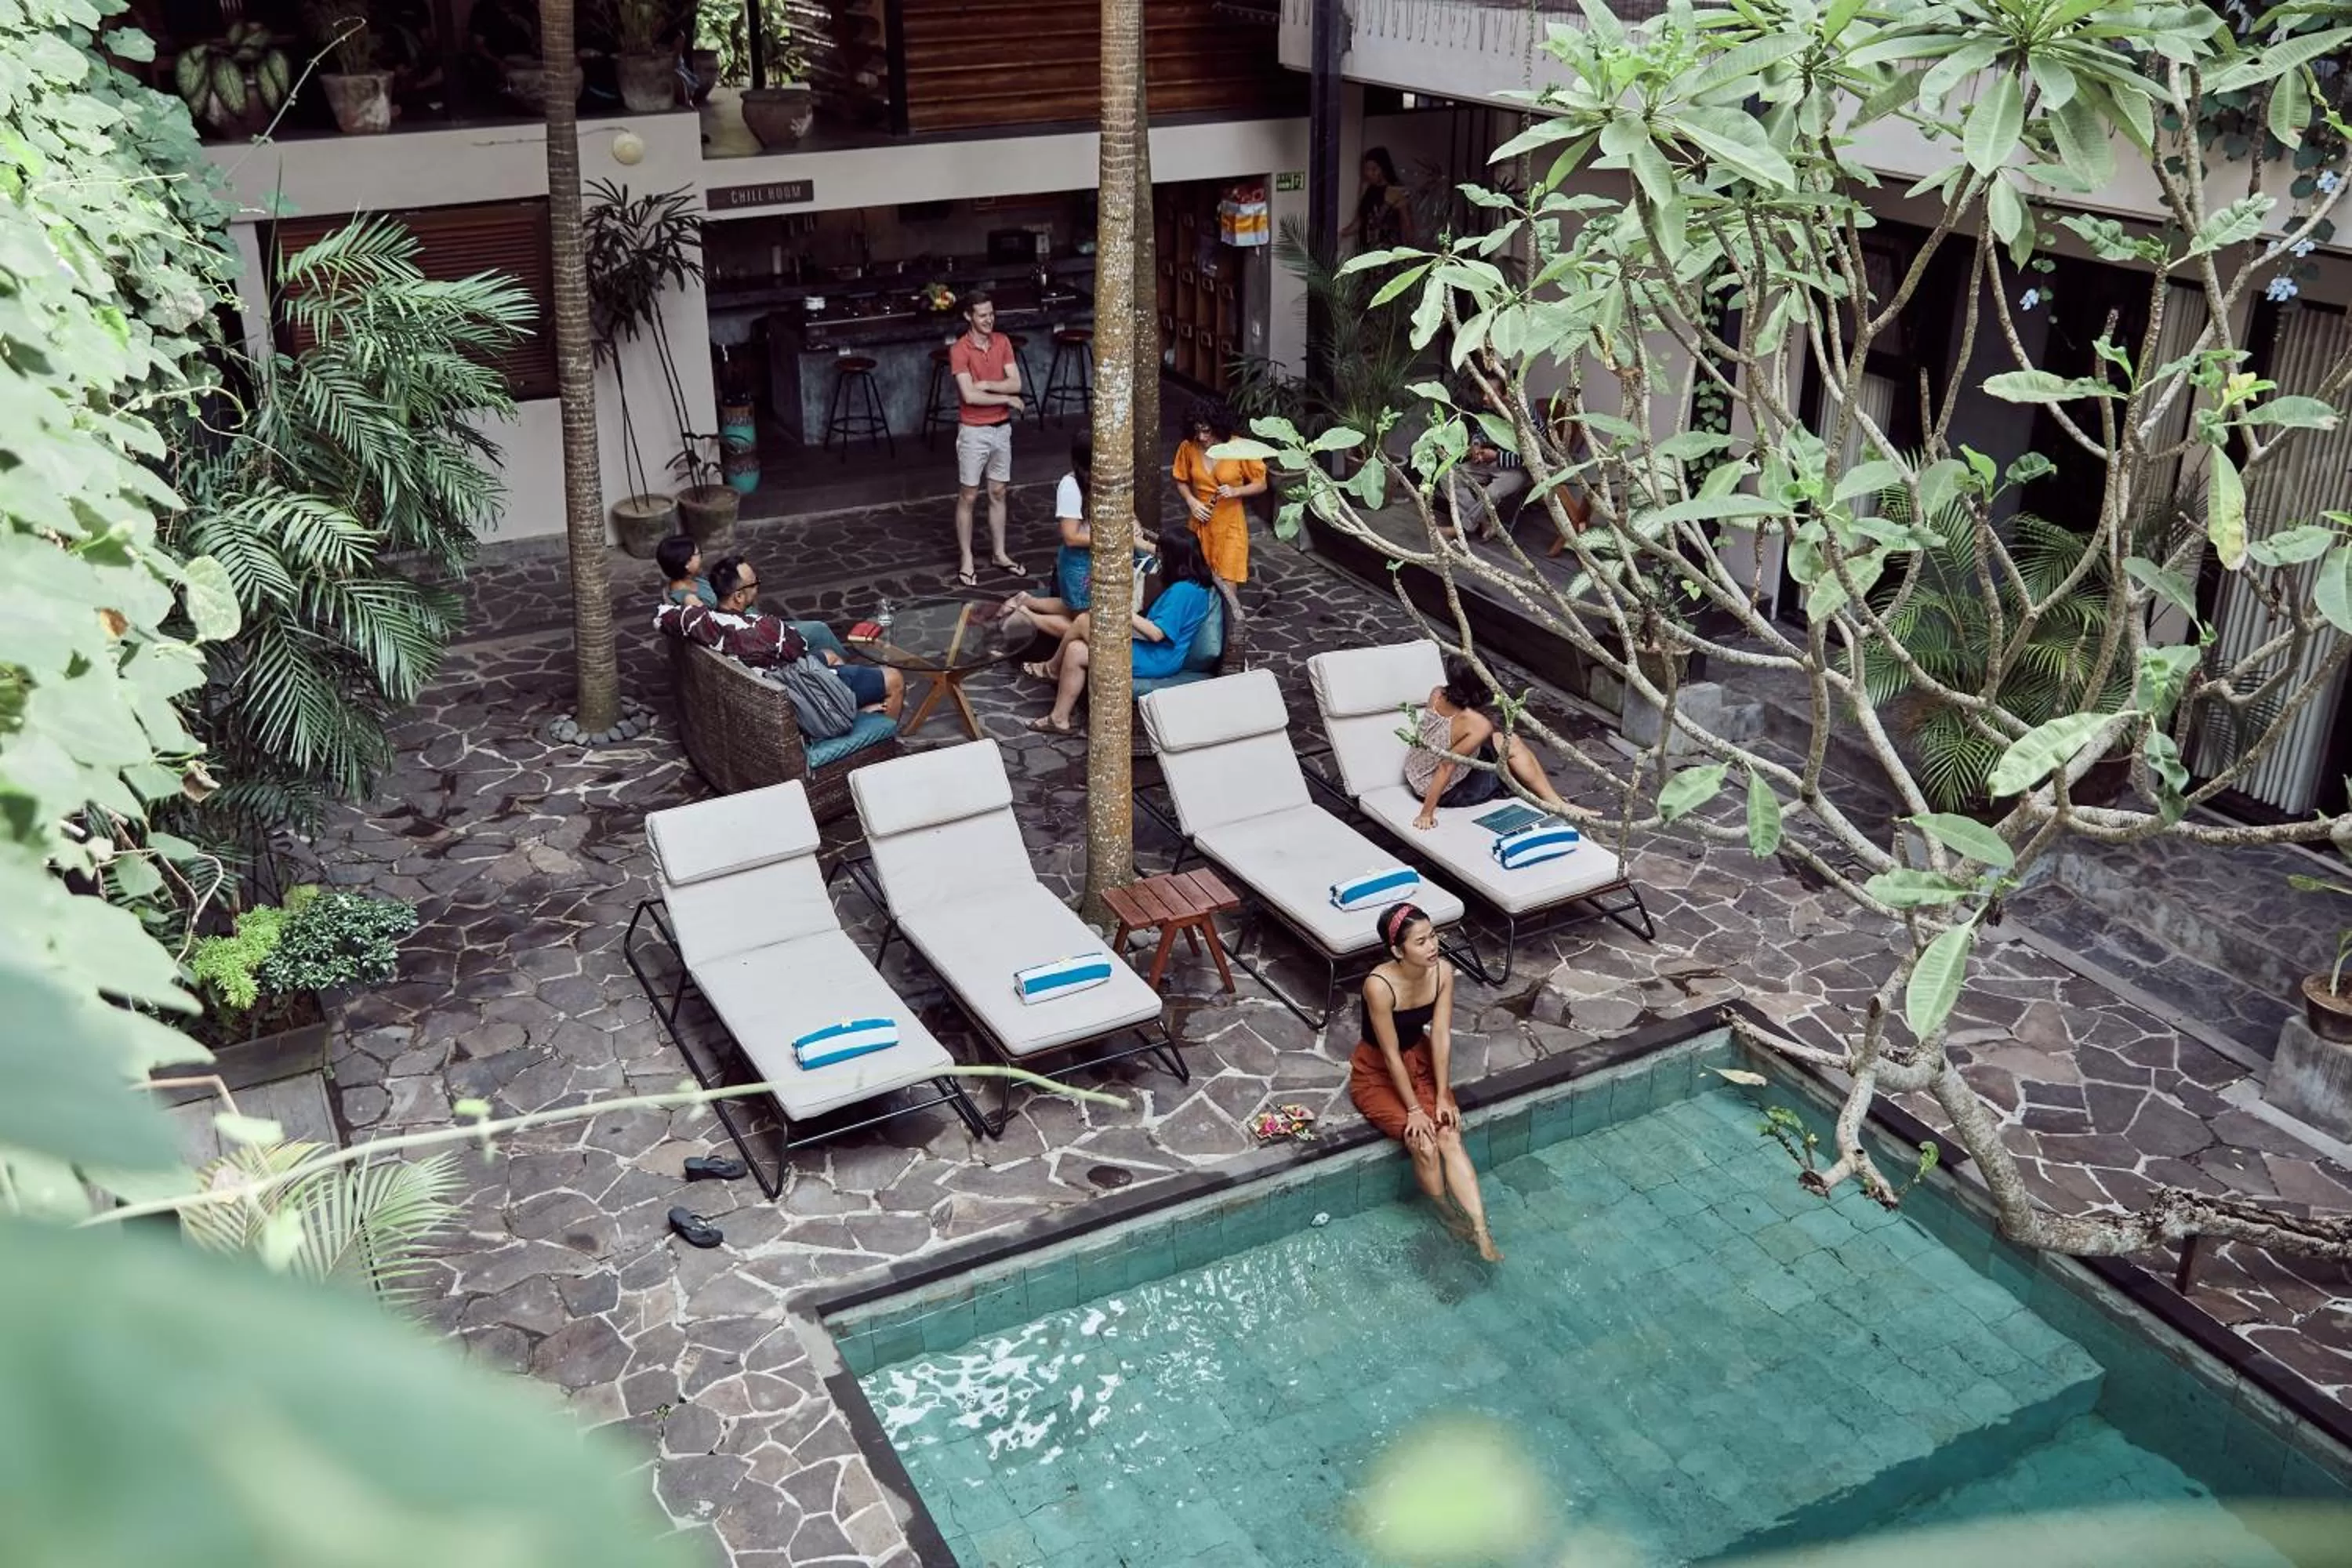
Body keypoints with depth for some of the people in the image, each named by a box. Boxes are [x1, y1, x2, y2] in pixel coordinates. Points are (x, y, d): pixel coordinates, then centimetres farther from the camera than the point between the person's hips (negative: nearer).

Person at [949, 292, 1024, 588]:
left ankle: (999, 555, 25)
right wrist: (1007, 399, -14)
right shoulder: (960, 350, -15)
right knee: (968, 497, 3)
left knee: (998, 493, 14)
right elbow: (969, 396, -23)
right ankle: (966, 561, 11)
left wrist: (985, 384, -18)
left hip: (1002, 428, 5)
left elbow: (1016, 383, -6)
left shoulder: (1002, 342, 1)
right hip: (974, 432, -5)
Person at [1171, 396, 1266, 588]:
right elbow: (1181, 481, 9)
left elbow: (1261, 484, -6)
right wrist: (1191, 502, -9)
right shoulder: (1188, 447, -7)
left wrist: (1235, 491, -22)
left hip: (1229, 525, -3)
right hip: (1201, 524, 3)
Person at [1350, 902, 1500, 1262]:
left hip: (1419, 1062, 5)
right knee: (1423, 1143, -22)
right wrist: (1414, 1110, -20)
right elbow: (1391, 1056, -25)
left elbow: (1441, 1037, -10)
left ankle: (1481, 1232, -22)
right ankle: (1450, 1217, 3)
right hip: (1376, 1074, -4)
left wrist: (1442, 1098, -13)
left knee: (1450, 1136, -18)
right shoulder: (1379, 986, -32)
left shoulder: (1442, 971, -15)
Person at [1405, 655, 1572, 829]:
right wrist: (1426, 814, -26)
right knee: (1513, 746, 7)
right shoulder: (1479, 725, -32)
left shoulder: (1437, 695, -14)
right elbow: (1447, 767, -31)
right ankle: (1554, 803, 27)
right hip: (1444, 793, -7)